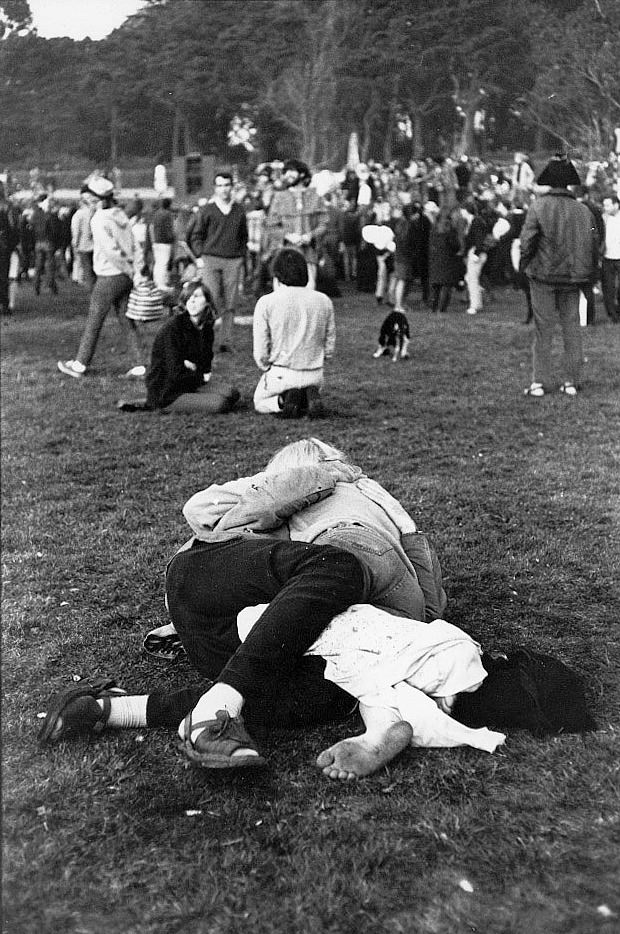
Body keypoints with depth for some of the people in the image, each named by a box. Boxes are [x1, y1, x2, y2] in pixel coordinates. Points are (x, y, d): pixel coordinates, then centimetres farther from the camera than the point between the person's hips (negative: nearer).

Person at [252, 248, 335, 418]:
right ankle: (310, 395, 0)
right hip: (315, 376, 3)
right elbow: (329, 349, 4)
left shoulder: (266, 302, -9)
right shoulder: (324, 301, 1)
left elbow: (260, 354, -8)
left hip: (280, 374, -2)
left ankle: (282, 401, -6)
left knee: (260, 403, 27)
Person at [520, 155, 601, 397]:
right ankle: (572, 382, 13)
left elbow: (527, 239, -12)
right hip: (572, 278, 3)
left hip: (543, 276, -3)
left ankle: (539, 382, 4)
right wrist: (589, 273, 15)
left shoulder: (538, 206, -10)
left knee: (543, 329, 3)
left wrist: (524, 265, 2)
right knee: (572, 328, 10)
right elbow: (594, 244, 5)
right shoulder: (583, 211, 1)